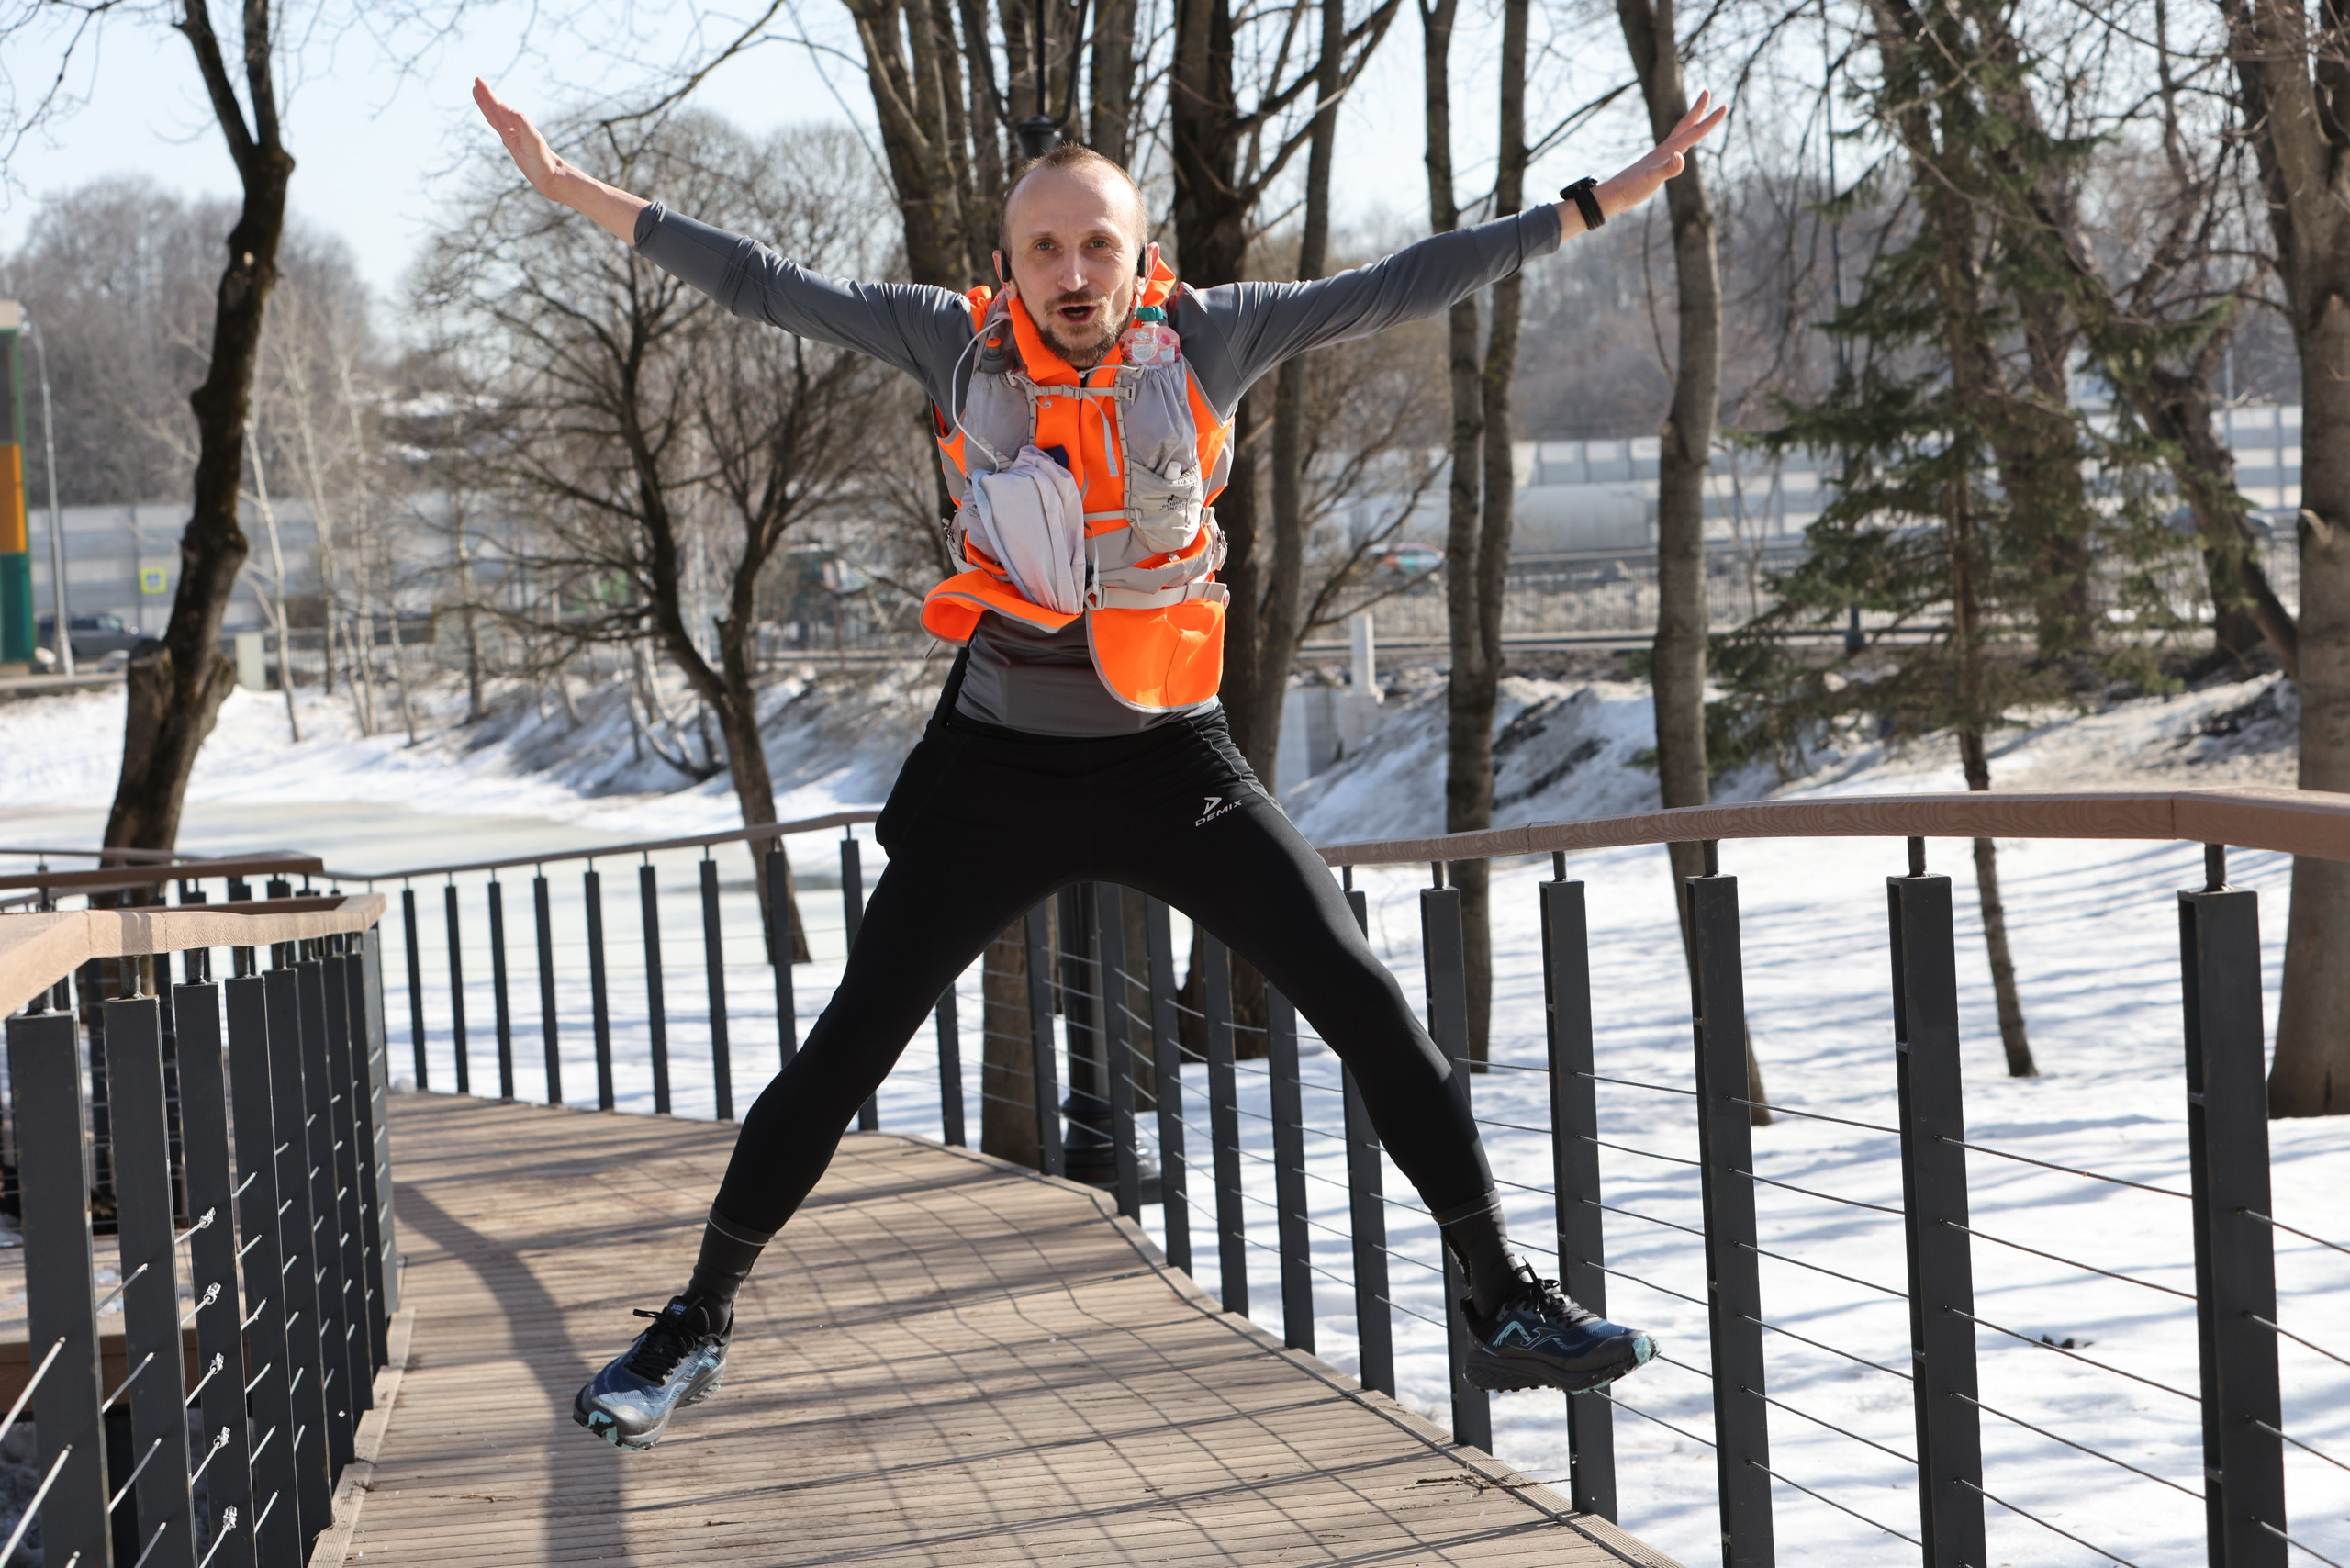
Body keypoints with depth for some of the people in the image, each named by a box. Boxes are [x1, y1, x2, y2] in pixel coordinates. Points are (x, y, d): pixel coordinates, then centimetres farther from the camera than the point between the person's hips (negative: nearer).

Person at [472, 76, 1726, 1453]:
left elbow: (1403, 288, -8)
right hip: (999, 762, 0)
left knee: (1367, 1003, -6)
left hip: (1170, 766, 0)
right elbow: (765, 287, -4)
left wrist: (1603, 201, -10)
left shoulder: (1207, 341, -8)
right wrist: (576, 192, -6)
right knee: (847, 1049, 0)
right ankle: (696, 1326, 14)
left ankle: (1505, 1302, 6)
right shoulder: (963, 344, -7)